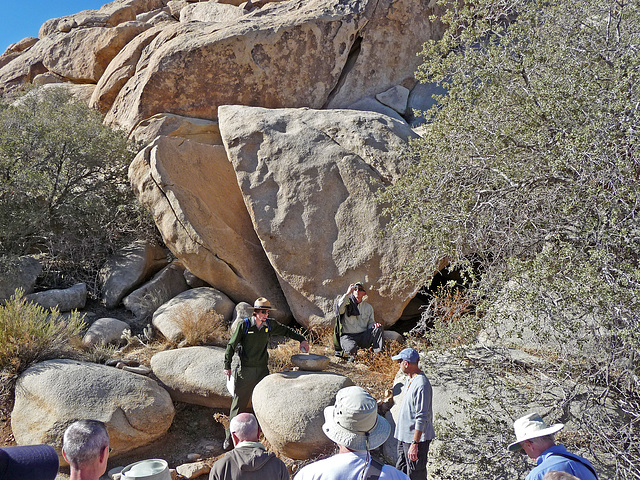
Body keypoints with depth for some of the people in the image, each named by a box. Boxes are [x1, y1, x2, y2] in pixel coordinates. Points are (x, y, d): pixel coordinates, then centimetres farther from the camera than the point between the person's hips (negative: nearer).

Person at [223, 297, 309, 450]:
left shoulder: (270, 325, 2)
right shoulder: (244, 325, -8)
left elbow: (286, 331, 19)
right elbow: (231, 345, 0)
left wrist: (301, 340, 10)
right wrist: (227, 366, 1)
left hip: (262, 369, 3)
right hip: (245, 371, -3)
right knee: (239, 404, 1)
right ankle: (229, 438, 14)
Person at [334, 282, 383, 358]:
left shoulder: (368, 307, 17)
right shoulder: (347, 303, 4)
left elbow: (370, 323, 17)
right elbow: (339, 309, -19)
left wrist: (374, 324, -8)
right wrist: (347, 293, -17)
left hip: (363, 337, 4)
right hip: (347, 336, -4)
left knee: (379, 328, -20)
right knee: (352, 348, -37)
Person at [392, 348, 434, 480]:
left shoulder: (421, 385, -24)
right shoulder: (412, 380, 9)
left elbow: (422, 418, -25)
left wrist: (415, 444, -25)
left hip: (416, 438, -10)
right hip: (404, 437, 10)